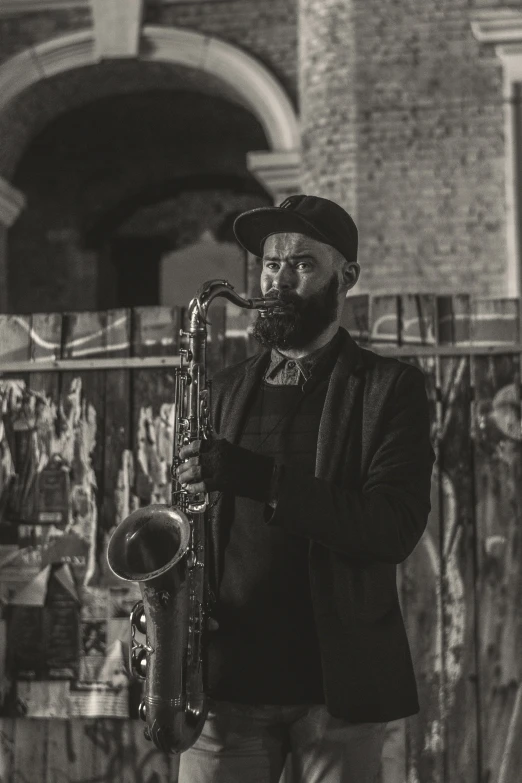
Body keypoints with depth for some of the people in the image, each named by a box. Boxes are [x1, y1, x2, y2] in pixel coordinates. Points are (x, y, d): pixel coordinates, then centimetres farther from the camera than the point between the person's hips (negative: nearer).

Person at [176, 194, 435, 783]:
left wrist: (261, 480, -21)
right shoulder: (227, 390, 16)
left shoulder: (390, 388, 3)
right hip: (225, 679, 3)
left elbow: (396, 529, -10)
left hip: (339, 685, -3)